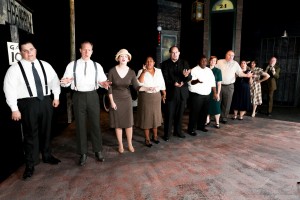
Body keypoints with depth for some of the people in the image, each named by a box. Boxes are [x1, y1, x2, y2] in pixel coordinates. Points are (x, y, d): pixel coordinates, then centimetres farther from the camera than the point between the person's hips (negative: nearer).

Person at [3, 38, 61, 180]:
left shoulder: (45, 65, 8)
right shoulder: (15, 69, -4)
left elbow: (54, 80, 15)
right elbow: (9, 89, -6)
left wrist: (56, 96, 9)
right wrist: (14, 109, -10)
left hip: (46, 101, 4)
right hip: (28, 104, -3)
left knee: (46, 131, 16)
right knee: (31, 134, 4)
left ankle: (47, 156, 37)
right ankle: (30, 165, 19)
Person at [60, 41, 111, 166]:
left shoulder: (97, 66, 7)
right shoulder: (72, 65, 3)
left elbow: (103, 80, 0)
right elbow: (65, 81, -3)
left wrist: (104, 84, -24)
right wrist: (65, 82, -27)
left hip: (92, 96, 1)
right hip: (78, 96, 0)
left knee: (95, 124, 6)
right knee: (80, 125, 6)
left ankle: (98, 151, 22)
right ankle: (83, 153, 20)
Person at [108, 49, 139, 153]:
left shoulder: (131, 72, -6)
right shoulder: (112, 71, -11)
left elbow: (136, 86, -9)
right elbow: (109, 87, -7)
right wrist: (112, 101, -9)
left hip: (127, 99, 2)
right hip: (115, 99, -1)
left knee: (129, 123, 6)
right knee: (118, 124, 5)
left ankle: (130, 144, 23)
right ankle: (120, 145, 21)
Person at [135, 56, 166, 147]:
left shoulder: (158, 71, 7)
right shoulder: (141, 71, -3)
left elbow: (162, 83, 11)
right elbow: (139, 82, -19)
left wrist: (164, 94, 8)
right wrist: (144, 71, -24)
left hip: (156, 96, 4)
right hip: (145, 96, -3)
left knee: (156, 116, 12)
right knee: (146, 117, 2)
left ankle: (155, 136, 29)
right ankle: (147, 139, 13)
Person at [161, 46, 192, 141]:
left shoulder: (184, 63, 6)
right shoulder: (165, 64, -1)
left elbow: (189, 78, 0)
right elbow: (165, 79, -6)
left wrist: (186, 75, -22)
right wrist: (173, 83, -21)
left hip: (182, 92, 3)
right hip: (170, 92, -3)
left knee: (179, 114, 12)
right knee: (169, 114, 2)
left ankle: (178, 131, 27)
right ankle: (166, 133, 14)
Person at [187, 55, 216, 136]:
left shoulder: (209, 70, 12)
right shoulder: (194, 70, -7)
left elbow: (213, 82, 15)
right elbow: (190, 82, -17)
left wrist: (215, 93, 10)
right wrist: (197, 81, -36)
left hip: (206, 95, 6)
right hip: (196, 95, -6)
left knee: (204, 112, 13)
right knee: (194, 112, -2)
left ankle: (201, 126, 30)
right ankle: (191, 129, 7)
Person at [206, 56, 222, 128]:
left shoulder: (218, 71, 0)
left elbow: (219, 83, -3)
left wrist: (218, 93, -10)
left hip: (214, 92, -2)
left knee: (216, 106, 3)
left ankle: (217, 122, 13)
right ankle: (207, 120, 25)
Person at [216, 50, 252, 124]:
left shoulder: (235, 64, 4)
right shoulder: (219, 62, 2)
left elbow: (240, 73, 3)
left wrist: (246, 75, -15)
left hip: (229, 86, 1)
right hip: (219, 85, -1)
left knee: (227, 103, 7)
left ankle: (224, 117, 19)